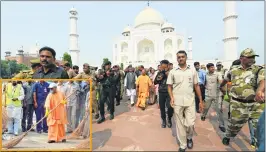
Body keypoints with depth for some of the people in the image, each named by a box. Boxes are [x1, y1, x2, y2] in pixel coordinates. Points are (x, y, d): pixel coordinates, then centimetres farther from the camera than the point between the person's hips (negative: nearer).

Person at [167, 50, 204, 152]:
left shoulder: (193, 71, 5)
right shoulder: (172, 72, 2)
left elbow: (196, 86, 8)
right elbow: (169, 86, 6)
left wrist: (201, 101, 6)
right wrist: (171, 97, -10)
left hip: (190, 101, 0)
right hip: (177, 102, 0)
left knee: (190, 123, 0)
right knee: (179, 124, 8)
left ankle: (189, 137, 34)